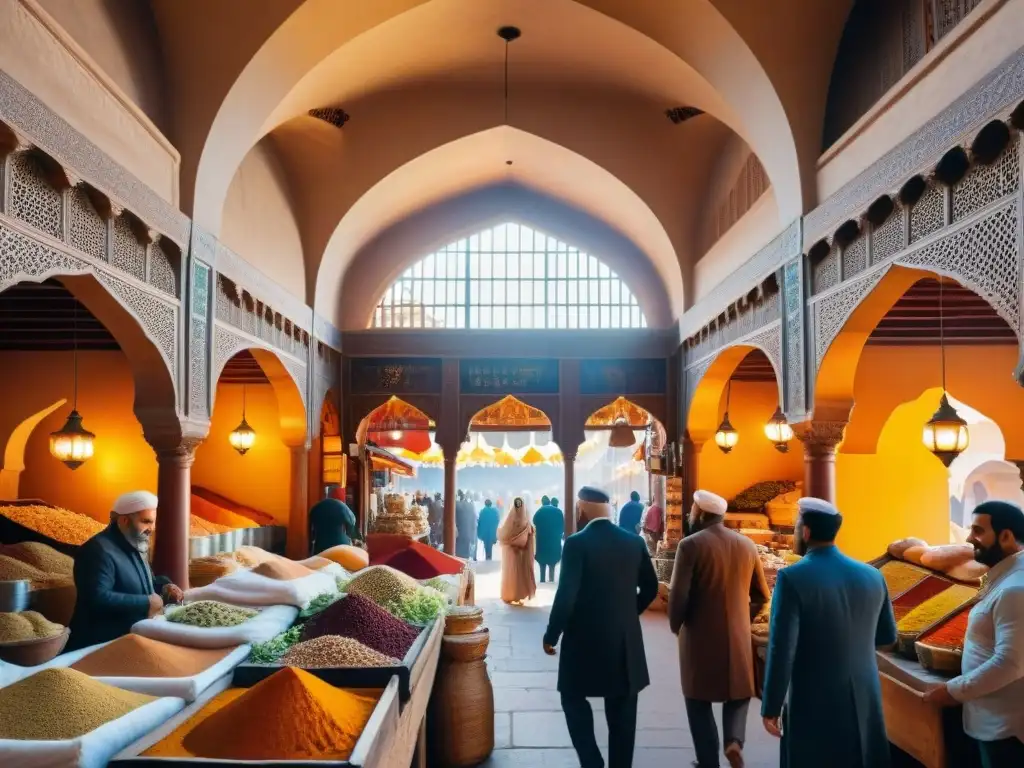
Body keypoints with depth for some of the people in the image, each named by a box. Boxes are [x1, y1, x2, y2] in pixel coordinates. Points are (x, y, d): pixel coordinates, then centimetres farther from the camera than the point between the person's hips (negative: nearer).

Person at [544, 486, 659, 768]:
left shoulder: (577, 543, -14)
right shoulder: (634, 542, 2)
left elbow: (566, 595, -17)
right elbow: (650, 588, 11)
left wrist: (551, 635, -5)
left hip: (585, 638, -4)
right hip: (626, 640, 5)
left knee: (574, 697, 15)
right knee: (621, 713, 13)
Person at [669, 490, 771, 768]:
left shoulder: (691, 545, -14)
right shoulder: (747, 544, 3)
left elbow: (678, 596, -17)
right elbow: (762, 595, 8)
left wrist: (675, 625, 0)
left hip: (700, 637, -4)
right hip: (738, 636, 4)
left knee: (699, 701, 12)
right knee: (738, 694, 21)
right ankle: (734, 740, -2)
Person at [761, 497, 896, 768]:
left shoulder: (792, 578, -16)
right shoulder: (872, 576, 1)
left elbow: (781, 649, -18)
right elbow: (887, 636, 13)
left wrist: (770, 708, -9)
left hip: (814, 707, -5)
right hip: (865, 703, 5)